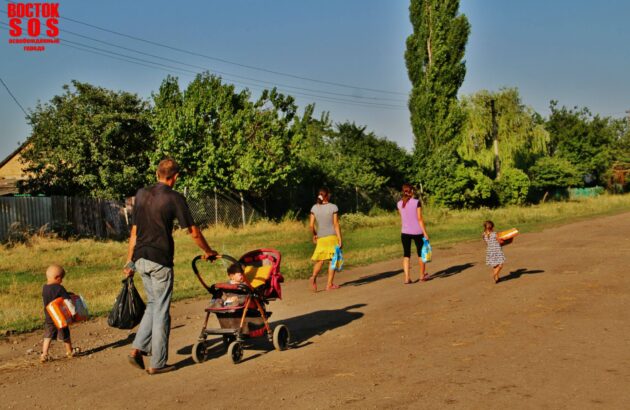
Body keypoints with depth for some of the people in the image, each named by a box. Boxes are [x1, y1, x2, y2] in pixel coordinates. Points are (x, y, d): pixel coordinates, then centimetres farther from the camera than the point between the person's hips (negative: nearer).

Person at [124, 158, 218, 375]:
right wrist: (208, 252, 12)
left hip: (141, 259, 6)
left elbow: (134, 231, 12)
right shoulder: (174, 198, -8)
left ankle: (138, 349, 14)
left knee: (152, 304, 21)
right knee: (161, 310, 3)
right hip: (160, 260, -6)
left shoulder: (141, 194, 8)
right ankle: (157, 363, 9)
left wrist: (129, 261, 18)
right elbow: (193, 232, -3)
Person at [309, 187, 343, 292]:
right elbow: (336, 225, -8)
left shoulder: (314, 208, 2)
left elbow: (311, 225, 1)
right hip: (332, 236, -3)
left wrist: (314, 235, 19)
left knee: (320, 260, 10)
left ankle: (314, 277, -16)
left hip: (321, 237, 3)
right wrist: (340, 239, -6)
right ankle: (329, 284, 7)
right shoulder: (333, 207, -6)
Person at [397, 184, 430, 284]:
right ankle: (422, 275, 28)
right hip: (417, 232, -2)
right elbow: (420, 219, -11)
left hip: (405, 232, 2)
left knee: (406, 255, 5)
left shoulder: (400, 204, 1)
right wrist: (425, 232, -7)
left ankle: (407, 277, -5)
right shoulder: (416, 202, -9)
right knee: (420, 253, 15)